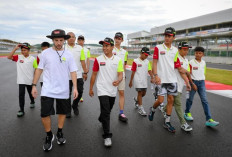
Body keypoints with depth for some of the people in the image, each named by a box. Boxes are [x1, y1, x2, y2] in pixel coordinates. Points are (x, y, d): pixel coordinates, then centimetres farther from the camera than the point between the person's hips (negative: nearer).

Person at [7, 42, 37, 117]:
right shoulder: (18, 57, -2)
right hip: (21, 80, 0)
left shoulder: (32, 59, -7)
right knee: (21, 94, -7)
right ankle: (21, 110, 2)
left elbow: (36, 69, -2)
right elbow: (9, 57, -12)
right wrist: (15, 48, -17)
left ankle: (32, 102, 49)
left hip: (30, 80, 0)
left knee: (31, 93, 20)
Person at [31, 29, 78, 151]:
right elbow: (39, 69, 4)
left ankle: (59, 133, 35)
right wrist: (34, 85, 1)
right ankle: (49, 136, 21)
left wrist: (75, 87, -8)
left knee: (62, 112, 13)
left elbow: (73, 72, 0)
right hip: (47, 90, -1)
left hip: (63, 90, 1)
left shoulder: (68, 54, 0)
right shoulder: (45, 53, -1)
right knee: (45, 114, -4)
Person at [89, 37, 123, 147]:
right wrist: (91, 89, 5)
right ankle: (107, 136, -2)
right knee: (106, 112, -10)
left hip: (113, 90, 4)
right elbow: (94, 75, 2)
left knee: (108, 111, 20)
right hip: (102, 90, -3)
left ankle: (102, 120, 52)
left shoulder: (118, 60, 1)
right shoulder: (98, 59, -4)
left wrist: (118, 80, -25)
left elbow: (120, 74, -2)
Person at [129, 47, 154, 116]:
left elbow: (149, 70, 7)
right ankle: (140, 109, 4)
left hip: (144, 80, 6)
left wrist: (152, 77, -10)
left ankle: (137, 101, 41)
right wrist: (131, 81, -4)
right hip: (138, 80, -6)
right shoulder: (136, 61, -8)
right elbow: (133, 72, -6)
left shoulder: (147, 61, 8)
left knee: (143, 93, 11)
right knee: (140, 93, -4)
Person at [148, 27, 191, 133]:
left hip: (172, 79, 4)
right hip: (161, 79, -4)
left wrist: (187, 81, 5)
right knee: (160, 100, -6)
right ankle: (152, 110, 28)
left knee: (171, 100, 6)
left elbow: (179, 67, 9)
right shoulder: (158, 48, -1)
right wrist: (156, 75, -20)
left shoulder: (175, 50, 8)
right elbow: (154, 63, -6)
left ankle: (167, 122, 19)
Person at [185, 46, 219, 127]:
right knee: (190, 98, 9)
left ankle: (209, 119, -5)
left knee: (205, 100, -3)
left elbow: (203, 72, 16)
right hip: (193, 81, -4)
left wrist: (202, 82, 11)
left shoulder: (204, 63, 7)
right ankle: (187, 113, 33)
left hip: (201, 82, 4)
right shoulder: (191, 62, -7)